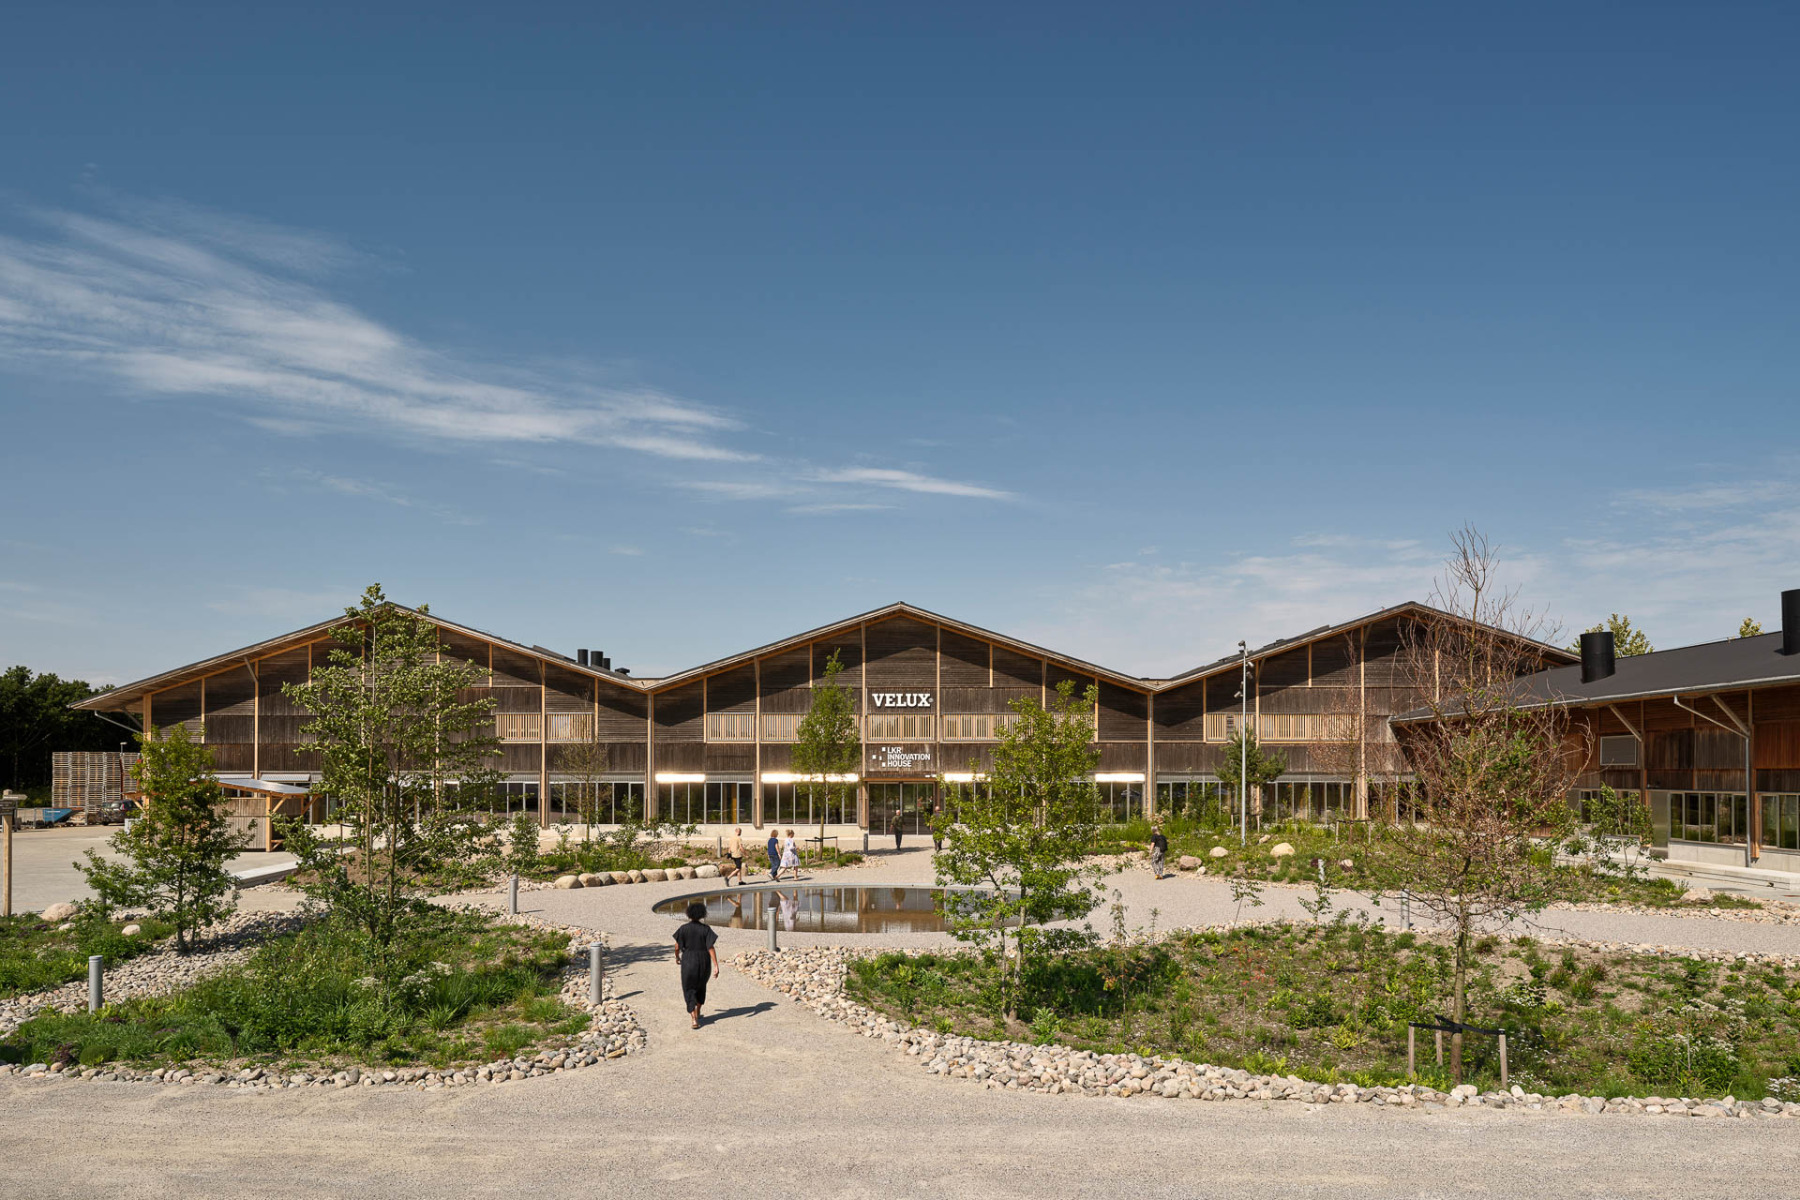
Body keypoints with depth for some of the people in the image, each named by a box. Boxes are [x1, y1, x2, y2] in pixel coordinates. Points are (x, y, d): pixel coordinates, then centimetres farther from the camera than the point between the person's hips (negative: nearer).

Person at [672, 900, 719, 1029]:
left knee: (689, 990, 7)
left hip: (688, 962, -2)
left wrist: (677, 957, 17)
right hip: (704, 962, 2)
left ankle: (694, 1019, -9)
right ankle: (697, 1013, 38)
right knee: (701, 985, 27)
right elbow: (711, 948, -13)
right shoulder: (706, 929, -8)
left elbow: (677, 947, -5)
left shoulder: (683, 929, -9)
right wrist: (716, 966, -14)